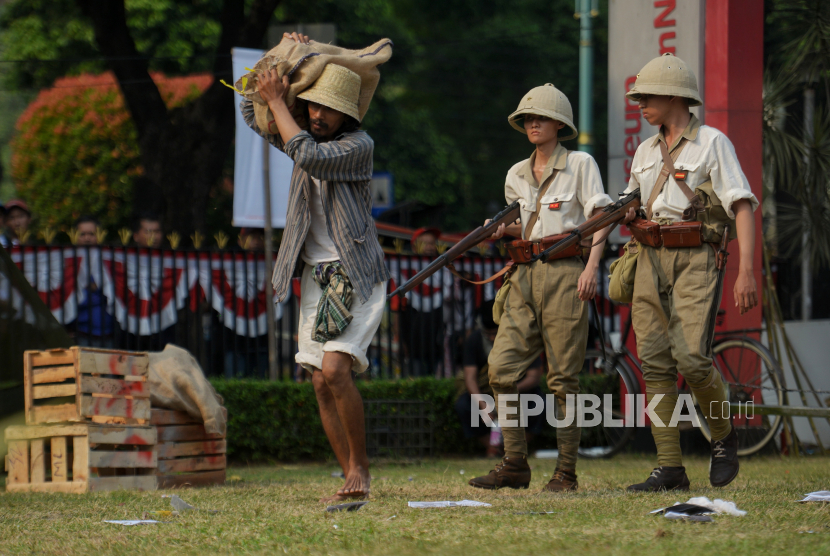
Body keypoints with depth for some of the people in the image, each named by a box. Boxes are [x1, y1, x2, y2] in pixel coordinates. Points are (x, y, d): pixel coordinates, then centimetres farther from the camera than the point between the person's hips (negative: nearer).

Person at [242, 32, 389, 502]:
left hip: (358, 277, -7)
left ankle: (360, 467, -8)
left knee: (334, 370, -21)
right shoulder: (311, 137, 11)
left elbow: (309, 157, -26)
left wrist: (277, 100, -18)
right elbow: (254, 114, 21)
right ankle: (353, 480, 5)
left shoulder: (359, 145, -10)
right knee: (322, 384, 1)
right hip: (317, 277, 7)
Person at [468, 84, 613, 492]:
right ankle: (515, 465, 1)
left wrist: (592, 266, -15)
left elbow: (600, 217, -4)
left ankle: (566, 472, 0)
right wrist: (504, 229, 4)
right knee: (501, 367, -5)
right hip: (525, 275, 6)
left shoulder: (580, 164, 0)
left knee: (563, 377, -5)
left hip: (564, 274, -6)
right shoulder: (516, 175, 16)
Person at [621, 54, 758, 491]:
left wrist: (746, 271, -19)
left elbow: (742, 206, -9)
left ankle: (723, 438, 8)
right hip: (651, 259, 6)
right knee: (655, 361, -3)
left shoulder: (712, 143, -2)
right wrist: (622, 214, 2)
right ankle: (670, 469, -2)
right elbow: (632, 208, 28)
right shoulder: (646, 151, 18)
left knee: (691, 358, -18)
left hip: (696, 261, -6)